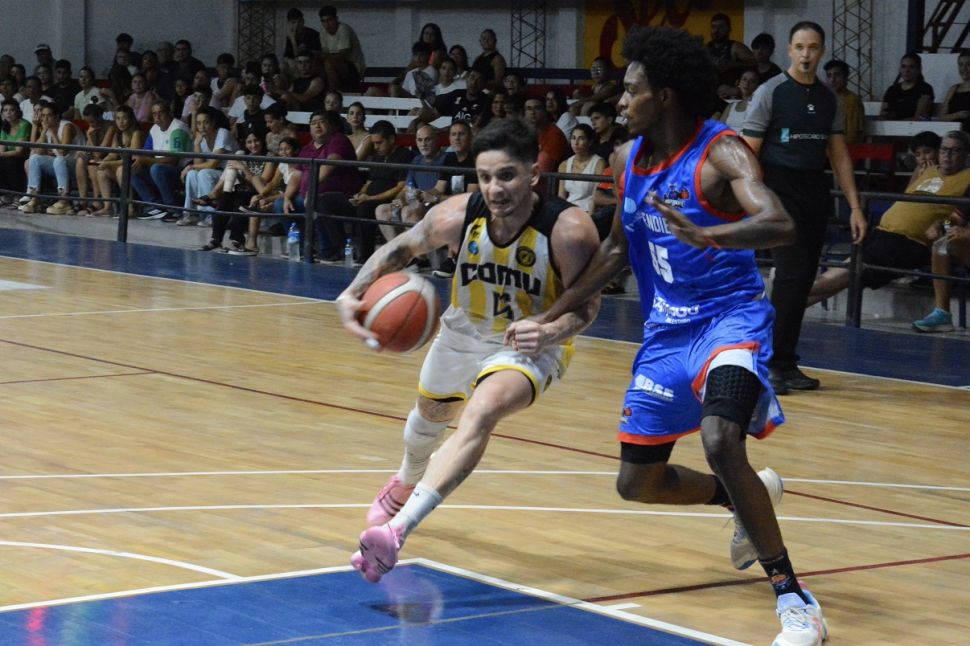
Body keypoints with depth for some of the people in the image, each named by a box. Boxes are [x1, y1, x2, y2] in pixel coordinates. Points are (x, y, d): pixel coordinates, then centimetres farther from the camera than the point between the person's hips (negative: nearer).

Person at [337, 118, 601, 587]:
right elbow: (402, 248, -7)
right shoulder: (458, 215, -27)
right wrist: (353, 294, -22)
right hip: (464, 332, 5)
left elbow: (586, 303, -19)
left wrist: (551, 331, -39)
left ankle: (397, 530, -40)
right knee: (430, 413, 28)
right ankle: (405, 487, 65)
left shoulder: (568, 230, -34)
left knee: (482, 411, -33)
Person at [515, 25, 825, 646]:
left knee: (721, 441, -33)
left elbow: (780, 226, -34)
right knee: (638, 481, 11)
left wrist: (703, 235, -51)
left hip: (730, 316, -8)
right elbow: (617, 249, 18)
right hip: (666, 329, 8)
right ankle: (750, 499, 40)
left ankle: (794, 596, -21)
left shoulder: (721, 152, -18)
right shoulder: (628, 160, 4)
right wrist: (550, 318, 15)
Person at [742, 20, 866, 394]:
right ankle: (773, 364, -8)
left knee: (803, 280, 4)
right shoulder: (771, 93, -4)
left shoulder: (829, 99, 12)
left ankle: (783, 364, 12)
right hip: (780, 193, -5)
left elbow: (839, 155, 16)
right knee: (792, 275, -15)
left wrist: (855, 206, 9)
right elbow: (748, 153, -6)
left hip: (815, 195, 5)